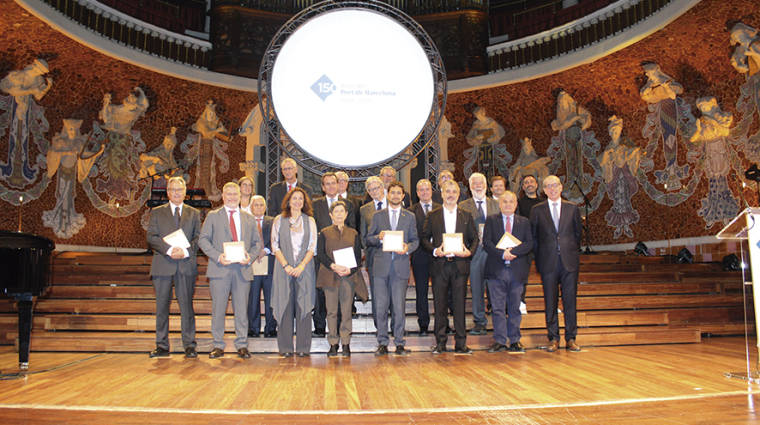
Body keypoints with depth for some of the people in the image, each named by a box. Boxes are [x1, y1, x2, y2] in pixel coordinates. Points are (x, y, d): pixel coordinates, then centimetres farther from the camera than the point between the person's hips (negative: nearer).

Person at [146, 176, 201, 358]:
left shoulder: (194, 213, 14)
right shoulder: (157, 212, 12)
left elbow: (198, 239, 7)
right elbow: (151, 237, 1)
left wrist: (186, 252, -11)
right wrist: (169, 250, -13)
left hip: (186, 264, 0)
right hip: (163, 264, 1)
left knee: (187, 306, -1)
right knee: (162, 306, 4)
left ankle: (189, 345, 4)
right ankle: (162, 346, 12)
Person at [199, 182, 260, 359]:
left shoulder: (249, 218, 16)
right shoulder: (213, 216, 9)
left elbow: (258, 243, 16)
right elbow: (203, 240, 3)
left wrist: (250, 256, -5)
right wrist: (217, 256, -12)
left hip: (242, 269, 2)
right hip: (220, 269, -1)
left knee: (242, 309, 3)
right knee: (218, 309, 1)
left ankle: (242, 345, 13)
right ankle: (218, 346, 12)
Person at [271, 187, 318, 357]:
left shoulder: (309, 221, 9)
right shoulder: (279, 220, 8)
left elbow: (312, 247, 3)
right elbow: (275, 245, 3)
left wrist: (301, 266, -10)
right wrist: (286, 265, -9)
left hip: (304, 268, 0)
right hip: (284, 268, 0)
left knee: (303, 306, -2)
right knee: (285, 305, -1)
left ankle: (303, 347, 4)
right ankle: (285, 347, 6)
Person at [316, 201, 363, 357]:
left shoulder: (353, 233, 12)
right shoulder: (324, 233, 9)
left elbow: (358, 256, 8)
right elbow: (320, 254, 0)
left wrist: (350, 269, -10)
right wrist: (333, 266, -16)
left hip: (349, 275, 1)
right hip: (329, 275, -1)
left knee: (346, 310, 0)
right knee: (331, 311, 2)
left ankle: (346, 343, 7)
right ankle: (333, 344, 10)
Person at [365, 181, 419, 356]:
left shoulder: (410, 217, 13)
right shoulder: (378, 216, 12)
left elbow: (415, 240, 12)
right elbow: (368, 240, 10)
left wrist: (408, 248, -8)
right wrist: (378, 237, -11)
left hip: (400, 266, 0)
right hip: (381, 266, 0)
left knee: (399, 307, 0)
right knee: (381, 307, 2)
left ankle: (399, 343, 10)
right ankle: (382, 343, 11)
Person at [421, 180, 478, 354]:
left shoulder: (466, 216, 12)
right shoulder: (433, 215, 9)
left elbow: (474, 238, 12)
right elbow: (425, 238, 8)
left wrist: (469, 252, -6)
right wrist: (434, 250, -9)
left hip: (460, 264, 0)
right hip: (440, 264, 0)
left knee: (459, 304, 2)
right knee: (440, 305, 3)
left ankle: (460, 343, 10)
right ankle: (440, 342, 12)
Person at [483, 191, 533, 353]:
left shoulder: (524, 222, 12)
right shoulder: (491, 220, 8)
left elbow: (529, 244, 1)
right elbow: (486, 243, -2)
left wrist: (513, 251, -15)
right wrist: (502, 254, -16)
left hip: (517, 271, 1)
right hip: (496, 270, -1)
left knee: (515, 308, 7)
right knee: (498, 308, 1)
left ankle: (514, 341, 16)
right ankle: (499, 341, 8)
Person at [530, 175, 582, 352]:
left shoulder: (572, 208, 8)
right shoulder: (537, 210, 5)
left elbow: (578, 233, 12)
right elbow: (533, 236, 7)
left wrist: (573, 252, 7)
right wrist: (539, 258, 2)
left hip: (569, 261, 1)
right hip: (548, 262, 0)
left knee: (570, 300, 3)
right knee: (550, 302, 4)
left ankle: (570, 339, 13)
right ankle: (553, 339, 13)